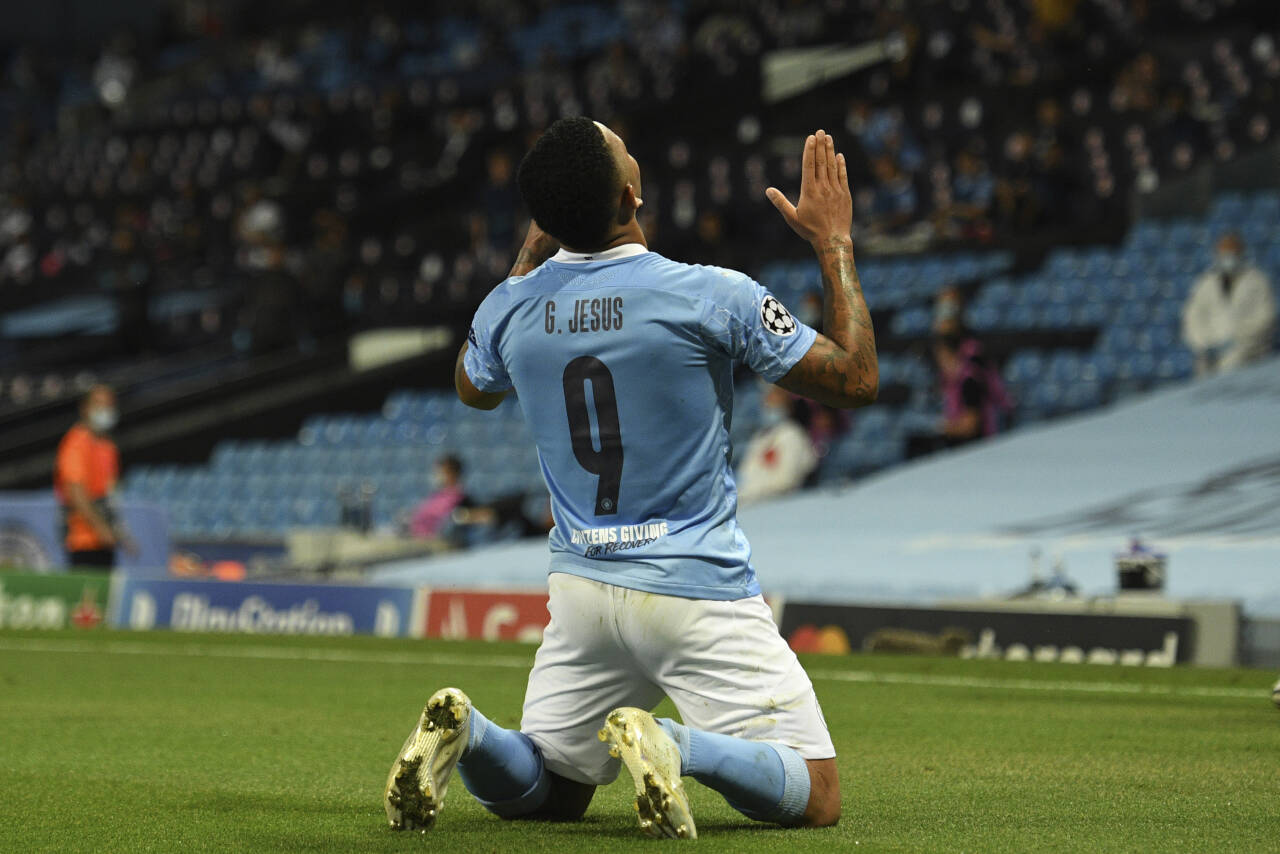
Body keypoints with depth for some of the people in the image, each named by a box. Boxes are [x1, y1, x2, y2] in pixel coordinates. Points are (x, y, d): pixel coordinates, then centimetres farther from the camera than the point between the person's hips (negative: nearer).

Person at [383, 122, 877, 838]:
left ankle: (466, 730, -11)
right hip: (700, 592, -5)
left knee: (543, 792, 21)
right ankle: (672, 746, -27)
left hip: (582, 592, 5)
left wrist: (529, 259, 25)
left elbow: (474, 390, 24)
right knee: (816, 801, 0)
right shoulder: (712, 296, -15)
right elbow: (856, 380, -6)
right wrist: (835, 244, 4)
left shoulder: (512, 308, -2)